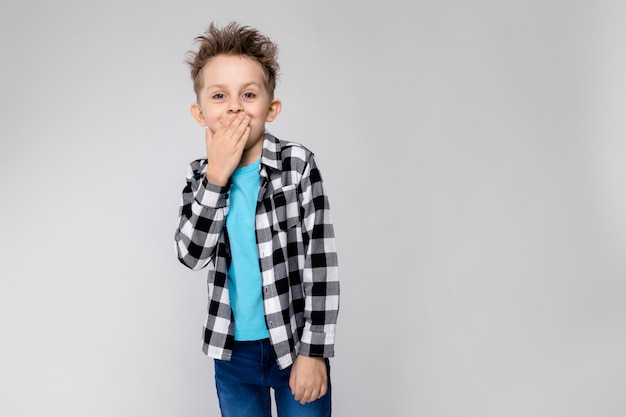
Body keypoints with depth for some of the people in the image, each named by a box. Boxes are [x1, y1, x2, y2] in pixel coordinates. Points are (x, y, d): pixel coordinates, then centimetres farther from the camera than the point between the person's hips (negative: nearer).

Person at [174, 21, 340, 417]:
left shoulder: (297, 164, -12)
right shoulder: (202, 175, 0)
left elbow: (322, 262, -12)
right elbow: (193, 255, -11)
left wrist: (314, 351, -13)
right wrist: (216, 177, -21)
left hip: (295, 344, -3)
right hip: (232, 349, 3)